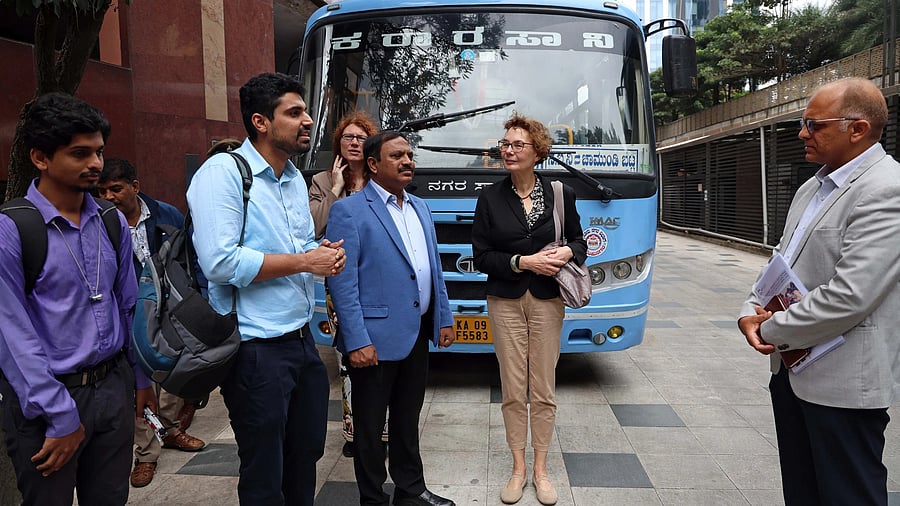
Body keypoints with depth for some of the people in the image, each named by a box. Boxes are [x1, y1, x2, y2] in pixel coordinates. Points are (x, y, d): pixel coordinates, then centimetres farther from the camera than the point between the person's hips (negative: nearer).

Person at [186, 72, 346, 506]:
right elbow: (220, 262, -24)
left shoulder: (295, 179, 12)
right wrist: (304, 261, -17)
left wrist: (324, 254, -2)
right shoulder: (222, 173, -14)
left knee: (306, 455, 21)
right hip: (256, 350, -8)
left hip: (302, 339, 8)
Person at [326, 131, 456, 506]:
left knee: (408, 419, 20)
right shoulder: (349, 210, -10)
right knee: (370, 426, 10)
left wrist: (444, 318, 11)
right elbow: (343, 282, -16)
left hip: (417, 333, 7)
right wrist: (357, 341, -20)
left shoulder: (420, 208, 13)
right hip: (376, 338, -7)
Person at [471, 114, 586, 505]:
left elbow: (579, 243, 10)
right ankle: (518, 468, 22)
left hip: (547, 301, 0)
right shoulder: (490, 198, 0)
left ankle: (541, 470, 22)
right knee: (513, 390, 6)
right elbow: (481, 256, -3)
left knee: (543, 391, 6)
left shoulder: (560, 194, 1)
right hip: (505, 302, 0)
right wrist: (522, 262, -16)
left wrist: (567, 253, -13)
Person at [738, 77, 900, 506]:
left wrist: (772, 329, -13)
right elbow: (781, 260, 17)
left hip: (844, 382, -9)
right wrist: (751, 312, -1)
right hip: (792, 371, 9)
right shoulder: (814, 187, 12)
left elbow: (850, 296, -25)